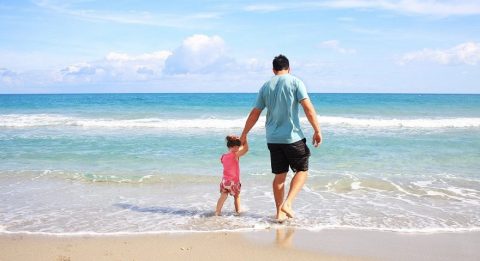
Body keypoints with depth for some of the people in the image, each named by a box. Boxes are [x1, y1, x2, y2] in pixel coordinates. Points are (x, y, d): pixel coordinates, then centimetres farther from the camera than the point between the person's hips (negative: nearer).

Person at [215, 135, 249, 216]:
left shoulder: (223, 157, 3)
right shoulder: (235, 155, -16)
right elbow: (246, 149, -18)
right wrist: (244, 140, -2)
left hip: (225, 180, 4)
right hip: (234, 181, -4)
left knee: (223, 196, 4)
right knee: (236, 196, 17)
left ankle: (217, 211, -5)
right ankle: (237, 210, 30)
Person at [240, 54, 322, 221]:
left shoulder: (265, 86, 9)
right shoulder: (295, 82, -3)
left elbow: (254, 114, 12)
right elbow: (308, 108, -11)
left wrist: (244, 134, 21)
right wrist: (317, 131, -7)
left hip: (273, 138, 4)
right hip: (292, 137, -4)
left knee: (279, 175, 12)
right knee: (302, 170, 10)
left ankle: (279, 212, 15)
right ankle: (287, 204, -6)